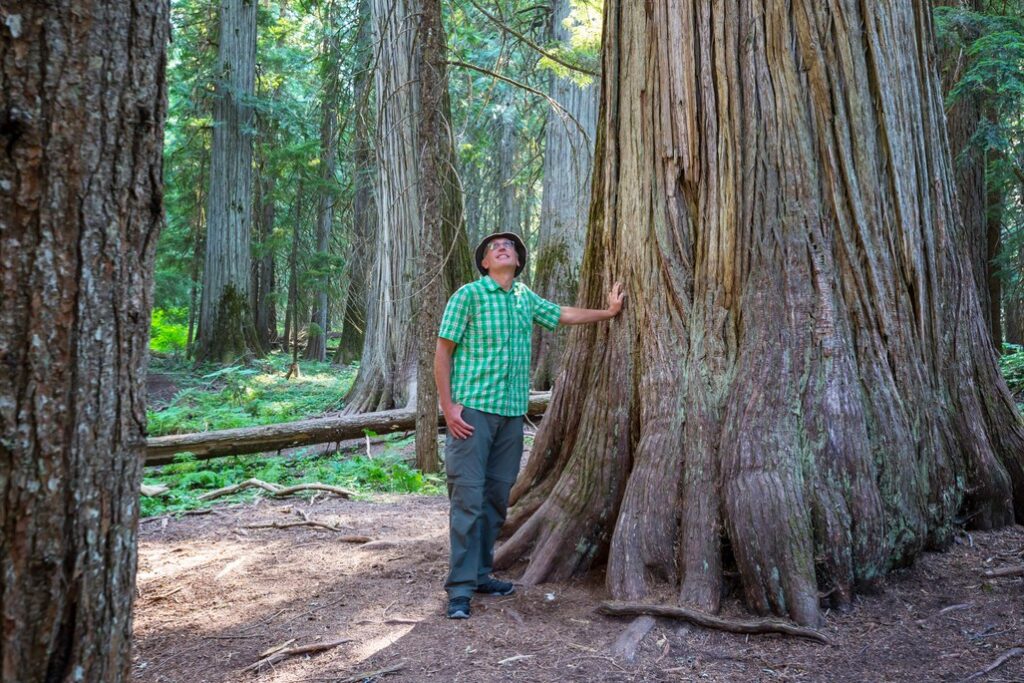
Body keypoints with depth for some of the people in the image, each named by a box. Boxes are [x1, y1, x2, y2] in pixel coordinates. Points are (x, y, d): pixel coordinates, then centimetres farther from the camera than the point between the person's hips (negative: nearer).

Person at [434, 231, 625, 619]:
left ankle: (480, 574, 21)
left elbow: (565, 315, 29)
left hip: (512, 412, 6)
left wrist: (609, 311, 31)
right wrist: (448, 406, -11)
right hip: (472, 410, -6)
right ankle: (460, 588, -4)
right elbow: (443, 352, -5)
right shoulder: (469, 295, -4)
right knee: (468, 497, -8)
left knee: (497, 497, 10)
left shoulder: (525, 299, 13)